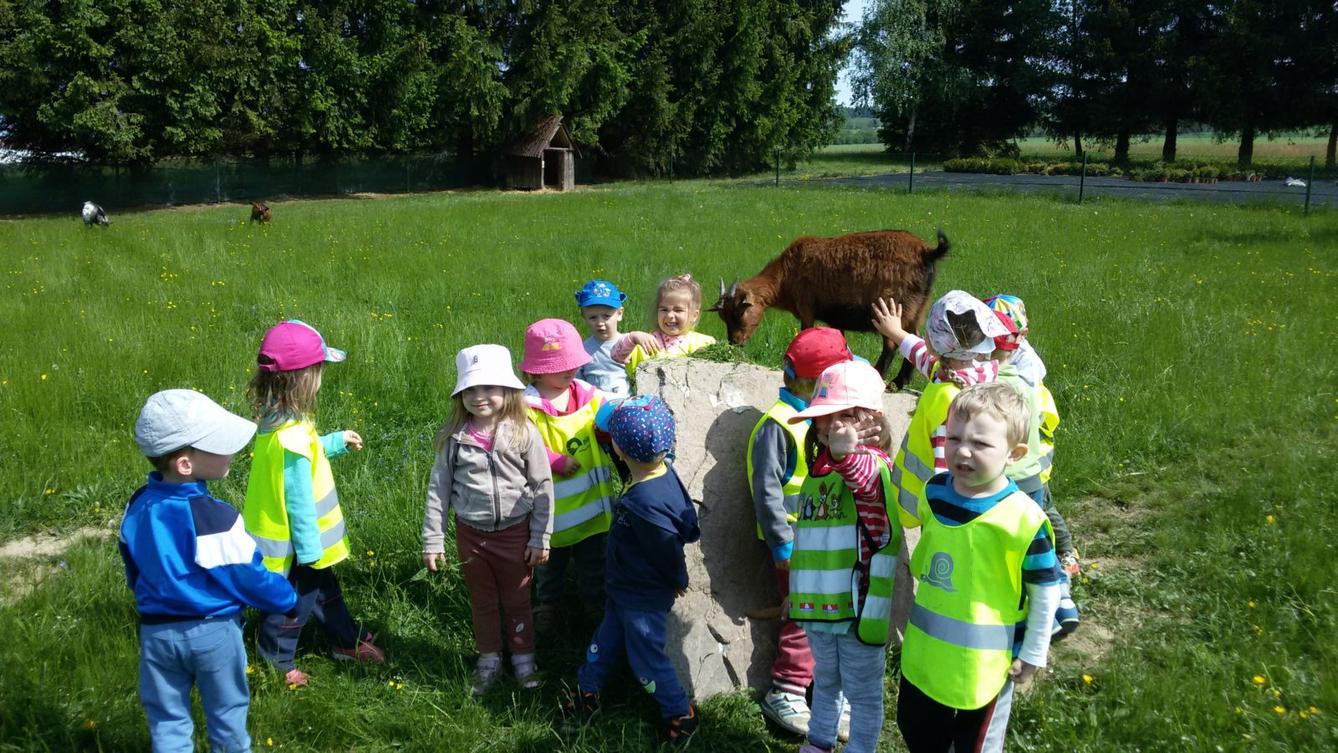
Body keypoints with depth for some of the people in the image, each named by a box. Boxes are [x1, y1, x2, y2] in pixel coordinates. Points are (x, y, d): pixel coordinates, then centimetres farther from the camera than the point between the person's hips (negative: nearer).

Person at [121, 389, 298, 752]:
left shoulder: (138, 508, -6)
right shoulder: (214, 519, -27)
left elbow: (134, 573, 9)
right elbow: (248, 577, -17)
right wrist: (288, 600, 0)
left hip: (156, 630, 5)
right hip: (213, 631, -5)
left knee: (167, 720, 18)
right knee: (226, 714, 17)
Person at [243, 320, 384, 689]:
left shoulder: (277, 419, -4)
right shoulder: (292, 435, -33)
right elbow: (299, 499, -26)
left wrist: (337, 441, 22)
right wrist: (309, 549, -18)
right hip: (297, 540, -9)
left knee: (325, 588, 26)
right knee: (298, 600, 12)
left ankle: (347, 641, 45)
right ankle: (275, 666, 32)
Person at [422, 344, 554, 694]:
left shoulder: (523, 432, -14)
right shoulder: (453, 436, -9)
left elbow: (542, 487, -8)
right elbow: (438, 488, -2)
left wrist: (541, 538, -7)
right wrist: (432, 540, -1)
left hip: (515, 532, -2)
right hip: (471, 533, 2)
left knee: (517, 600, 16)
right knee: (482, 602, 19)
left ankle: (523, 657, 37)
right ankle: (489, 659, 39)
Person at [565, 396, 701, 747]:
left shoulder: (643, 503, -36)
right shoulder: (665, 474, -12)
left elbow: (670, 551, -25)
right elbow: (688, 524, 2)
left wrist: (678, 580, -9)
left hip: (644, 600, -8)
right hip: (625, 589, 8)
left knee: (647, 658, 10)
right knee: (606, 641, 24)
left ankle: (680, 716, 28)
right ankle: (586, 692, 44)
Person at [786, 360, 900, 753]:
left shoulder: (874, 464, -15)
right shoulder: (818, 469, 9)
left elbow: (868, 478, -44)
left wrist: (847, 455, -65)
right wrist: (796, 591, 23)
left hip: (859, 604, -7)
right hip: (819, 603, 8)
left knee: (862, 690, 8)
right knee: (825, 679, 25)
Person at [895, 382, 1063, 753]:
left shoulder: (1025, 521, -23)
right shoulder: (935, 490, -9)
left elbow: (1045, 592, -12)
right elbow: (911, 518, 15)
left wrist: (1032, 655, -7)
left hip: (984, 663, -5)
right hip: (925, 652, 5)